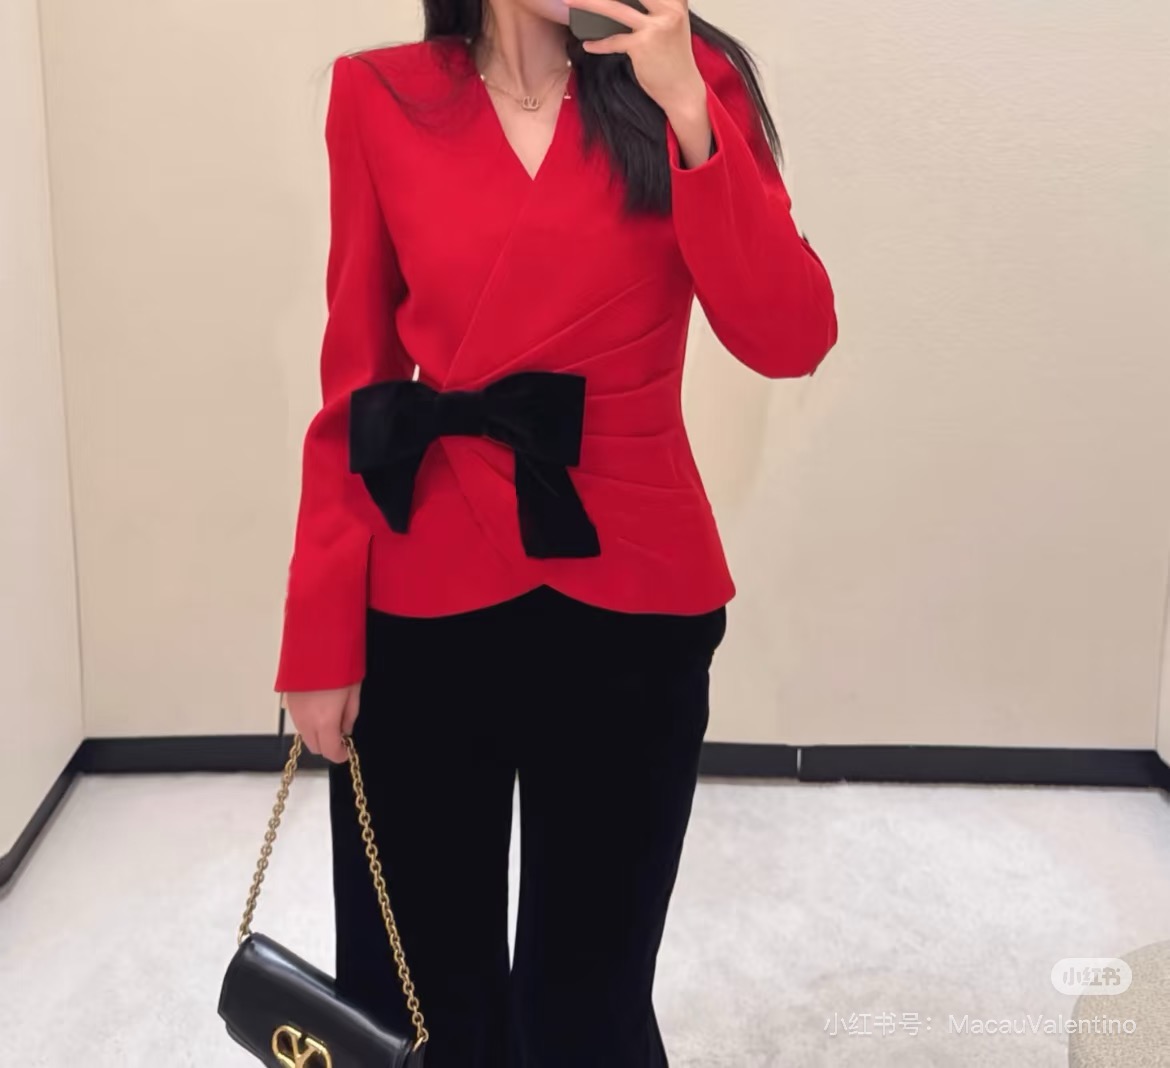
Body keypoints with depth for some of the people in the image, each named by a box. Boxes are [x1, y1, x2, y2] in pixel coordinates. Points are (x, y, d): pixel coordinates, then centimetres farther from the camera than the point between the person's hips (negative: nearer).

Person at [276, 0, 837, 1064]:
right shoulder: (383, 101, 1)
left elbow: (791, 340, -10)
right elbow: (354, 386, 2)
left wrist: (688, 113, -17)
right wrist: (320, 638, 0)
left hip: (630, 599, 0)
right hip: (424, 606, 1)